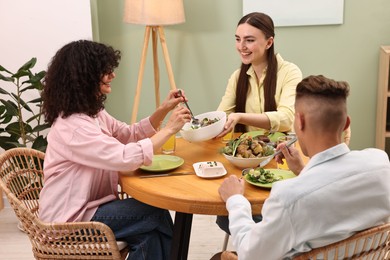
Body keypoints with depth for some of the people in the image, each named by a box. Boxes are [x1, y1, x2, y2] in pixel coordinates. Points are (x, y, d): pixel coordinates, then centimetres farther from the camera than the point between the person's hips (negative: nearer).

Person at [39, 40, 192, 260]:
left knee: (150, 232, -8)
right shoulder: (73, 127, -25)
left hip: (88, 205, 9)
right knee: (155, 213, -10)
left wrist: (163, 110, -1)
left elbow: (131, 134, 15)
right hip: (69, 223, -9)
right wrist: (170, 129, -21)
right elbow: (126, 157, -31)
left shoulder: (92, 113, 7)